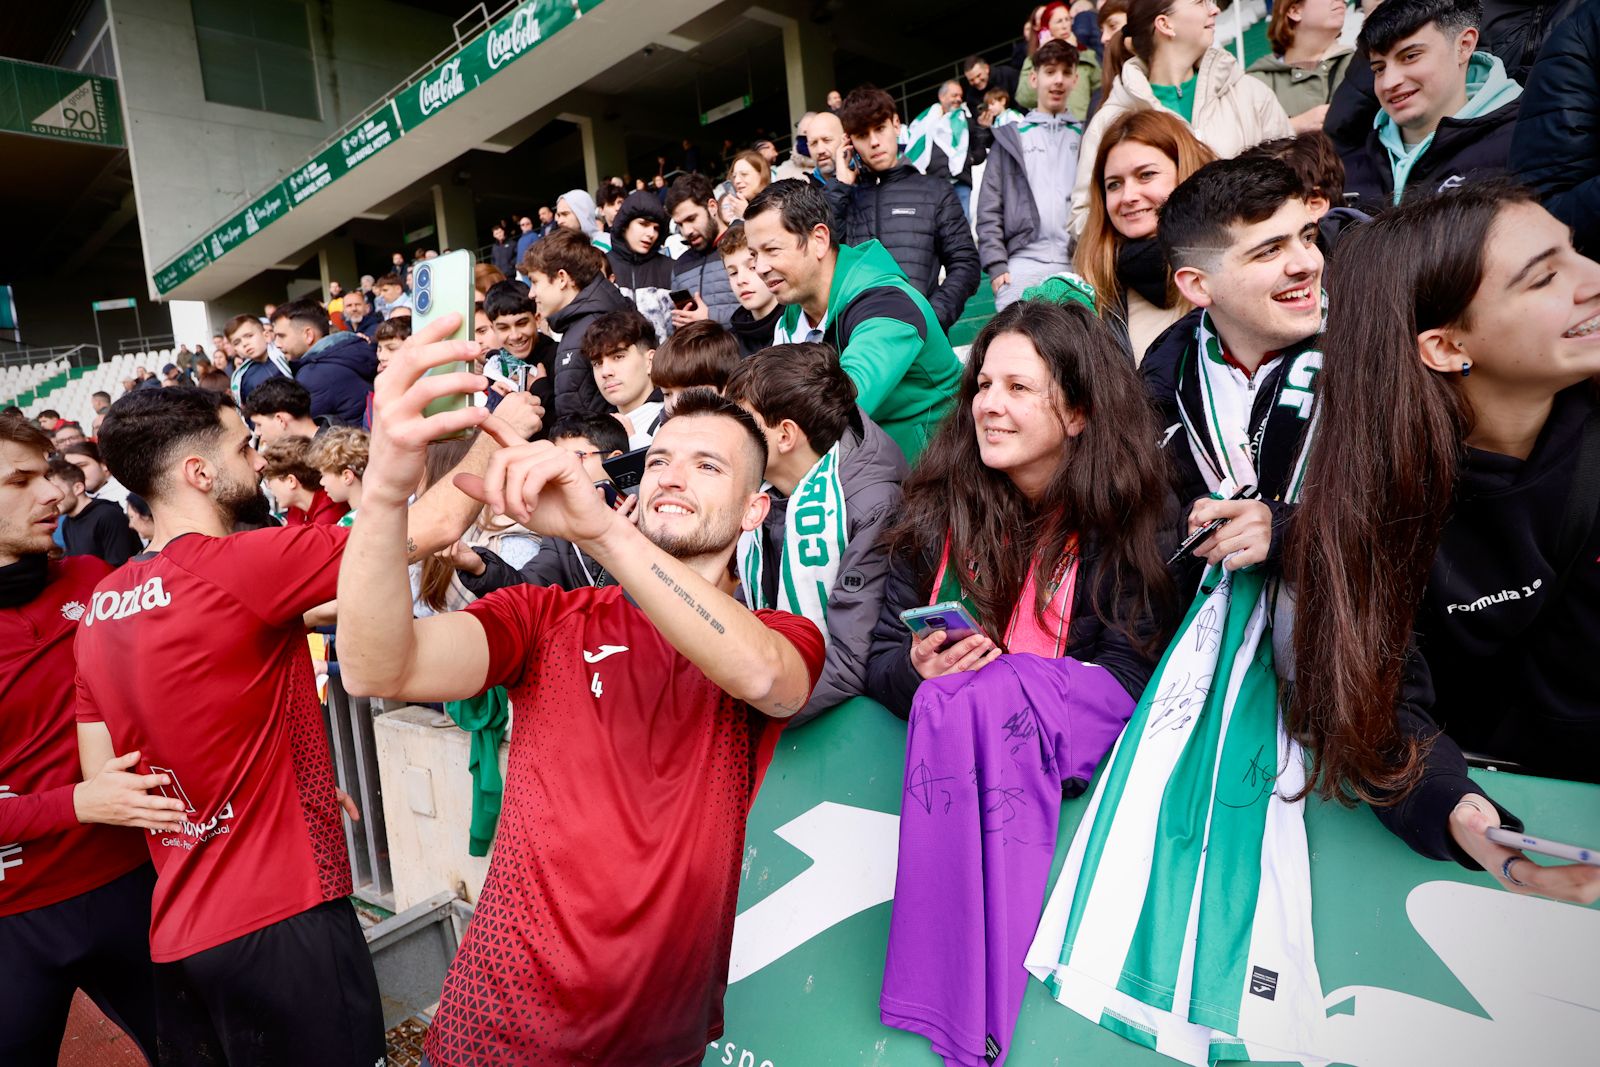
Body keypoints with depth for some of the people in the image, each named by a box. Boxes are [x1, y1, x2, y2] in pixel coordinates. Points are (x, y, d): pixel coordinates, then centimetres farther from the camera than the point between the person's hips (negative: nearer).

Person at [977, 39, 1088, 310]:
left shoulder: (1084, 138, 19)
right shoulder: (1010, 138, 14)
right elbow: (990, 209, 7)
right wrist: (996, 264, -4)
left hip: (1079, 265, 2)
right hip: (1023, 262, -1)